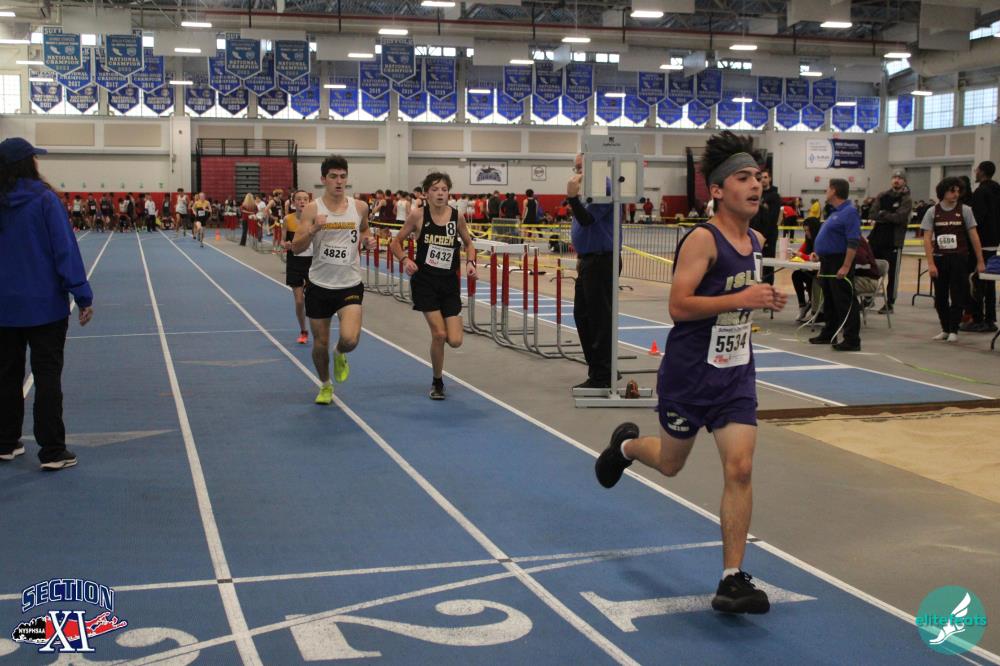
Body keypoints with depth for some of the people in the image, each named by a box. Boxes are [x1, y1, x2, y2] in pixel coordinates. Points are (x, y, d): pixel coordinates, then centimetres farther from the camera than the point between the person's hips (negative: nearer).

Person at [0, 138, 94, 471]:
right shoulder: (44, 199, -12)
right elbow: (65, 250, -14)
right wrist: (82, 295, -11)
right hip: (44, 305, -4)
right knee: (47, 376, 1)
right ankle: (52, 451, 3)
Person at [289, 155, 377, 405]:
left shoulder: (360, 207, -1)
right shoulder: (312, 209, -7)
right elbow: (295, 248, -10)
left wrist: (368, 240, -2)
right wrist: (313, 230, -27)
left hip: (350, 285, 0)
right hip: (319, 285, 0)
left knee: (350, 339, -20)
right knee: (320, 343, 10)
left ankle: (340, 356, 18)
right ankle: (325, 386, 37)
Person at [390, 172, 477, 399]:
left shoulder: (458, 216, -1)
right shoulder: (418, 215, -7)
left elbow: (468, 244, 14)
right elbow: (396, 242, 2)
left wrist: (470, 262, -5)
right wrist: (405, 259, -17)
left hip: (450, 282, 2)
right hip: (424, 281, -2)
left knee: (455, 341, -6)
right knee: (439, 334, -10)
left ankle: (441, 332, 34)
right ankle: (437, 383, 14)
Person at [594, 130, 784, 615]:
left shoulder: (756, 241, 6)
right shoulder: (702, 239, -18)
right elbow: (679, 305, -26)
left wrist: (765, 301, 4)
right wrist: (740, 299, -30)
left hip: (736, 373, 5)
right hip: (689, 371, -5)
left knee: (740, 469, -6)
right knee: (670, 463, 14)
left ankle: (733, 579, 1)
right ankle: (626, 445, 51)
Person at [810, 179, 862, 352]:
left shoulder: (849, 212, -15)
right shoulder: (835, 212, 16)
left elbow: (853, 243, -22)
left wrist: (846, 267, -27)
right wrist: (821, 259, 21)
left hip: (839, 263, -10)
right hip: (827, 262, 10)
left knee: (845, 302, -8)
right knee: (829, 301, 17)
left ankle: (852, 340, -6)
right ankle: (828, 334, 27)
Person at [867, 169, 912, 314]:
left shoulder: (907, 199, -2)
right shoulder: (882, 196, 10)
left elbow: (900, 217, -17)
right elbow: (872, 214, -1)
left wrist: (883, 214, -7)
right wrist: (890, 217, -13)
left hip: (894, 241, -4)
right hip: (876, 238, 4)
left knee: (892, 274, 1)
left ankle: (890, 303, 8)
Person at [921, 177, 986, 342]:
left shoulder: (965, 210, 0)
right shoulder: (933, 212, 1)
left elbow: (973, 236, 0)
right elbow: (927, 239, -2)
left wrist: (980, 261, -2)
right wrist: (931, 264, -9)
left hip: (959, 259, -1)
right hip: (939, 259, 1)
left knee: (958, 296, -2)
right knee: (940, 297, 7)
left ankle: (953, 330, 7)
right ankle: (945, 329, 20)